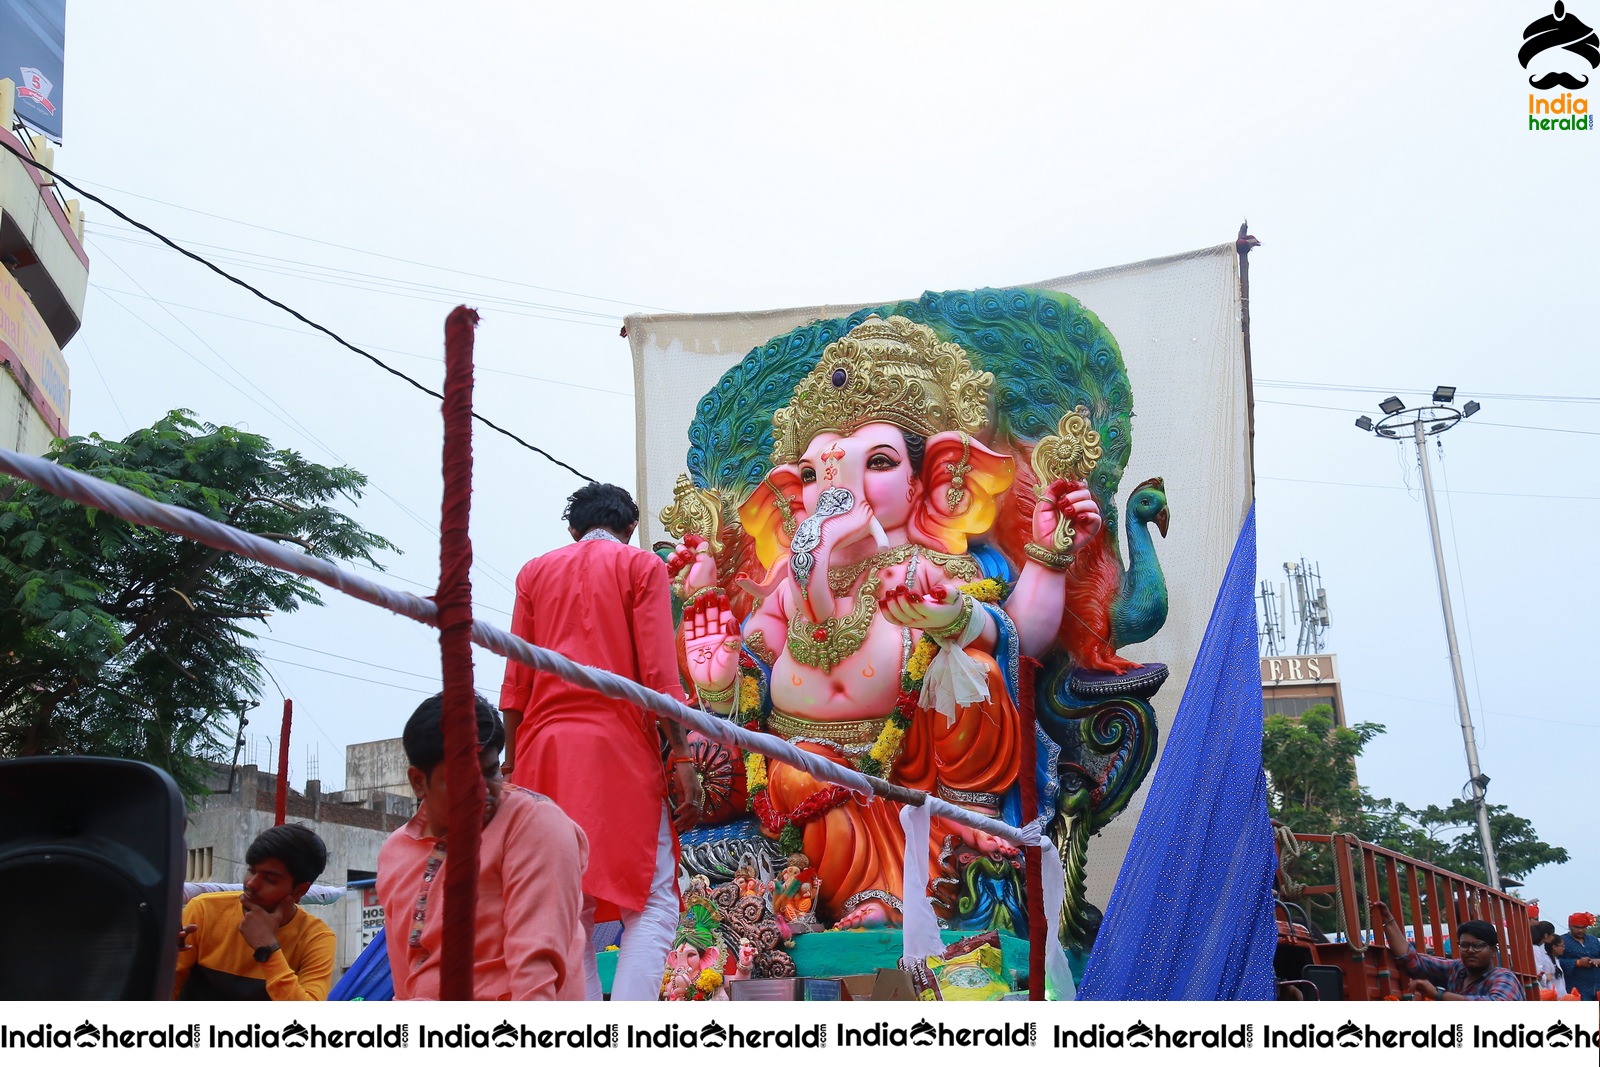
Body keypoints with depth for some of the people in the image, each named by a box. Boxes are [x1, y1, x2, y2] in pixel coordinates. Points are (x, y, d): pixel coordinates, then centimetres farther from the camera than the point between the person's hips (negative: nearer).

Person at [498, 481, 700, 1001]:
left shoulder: (535, 572, 17)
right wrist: (682, 758, -4)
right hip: (618, 746, -4)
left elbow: (515, 679, 12)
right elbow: (657, 672, -4)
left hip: (544, 747, 4)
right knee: (653, 901, -4)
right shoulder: (641, 565, 7)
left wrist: (511, 761, 15)